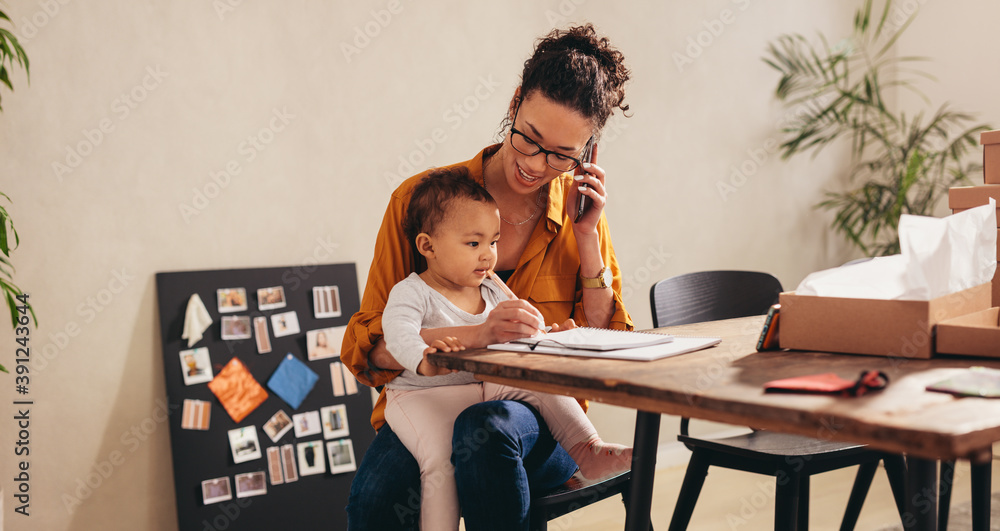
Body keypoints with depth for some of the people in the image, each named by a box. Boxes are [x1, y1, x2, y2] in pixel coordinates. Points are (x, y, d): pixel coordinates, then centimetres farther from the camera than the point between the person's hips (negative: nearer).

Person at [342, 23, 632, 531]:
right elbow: (366, 347, -10)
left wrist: (588, 238, -5)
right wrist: (476, 334, -26)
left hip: (538, 417, 2)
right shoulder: (420, 198, -4)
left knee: (487, 428, -35)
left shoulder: (580, 215, 4)